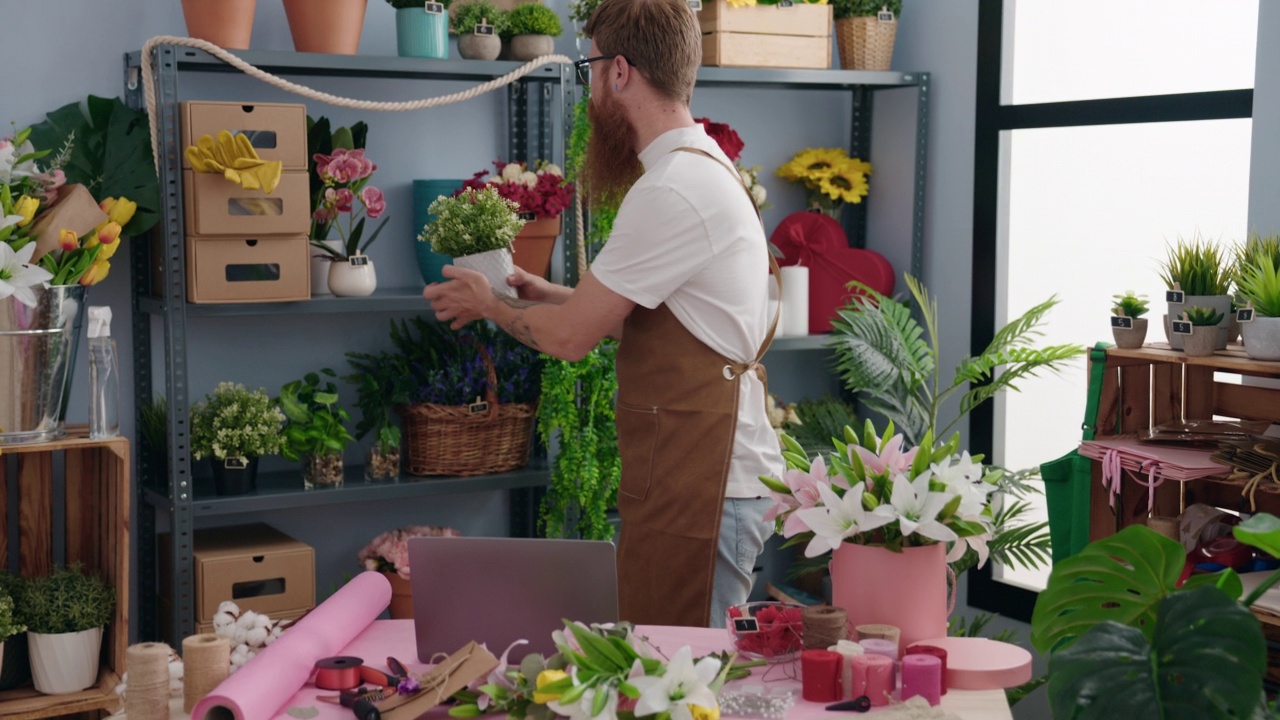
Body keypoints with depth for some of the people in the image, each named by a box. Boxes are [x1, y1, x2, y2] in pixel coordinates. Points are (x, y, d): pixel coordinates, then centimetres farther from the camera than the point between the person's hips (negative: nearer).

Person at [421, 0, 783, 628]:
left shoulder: (672, 191, -18)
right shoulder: (708, 166, 16)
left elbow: (571, 336, -13)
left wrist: (487, 304, 5)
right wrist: (555, 296, 21)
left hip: (698, 489, -10)